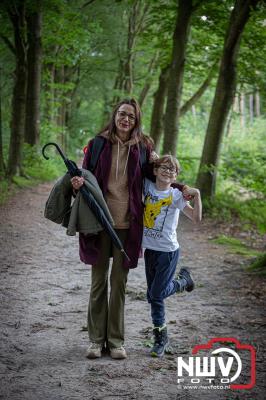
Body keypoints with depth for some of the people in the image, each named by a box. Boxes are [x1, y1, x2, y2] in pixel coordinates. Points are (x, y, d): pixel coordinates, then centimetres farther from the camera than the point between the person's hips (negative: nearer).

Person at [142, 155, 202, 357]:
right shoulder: (147, 186, 2)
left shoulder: (176, 195, -9)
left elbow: (196, 218, -15)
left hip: (168, 251, -4)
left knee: (156, 294, -3)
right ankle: (161, 338, 23)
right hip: (149, 249, 4)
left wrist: (197, 194, -24)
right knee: (153, 296, 9)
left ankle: (183, 280, 25)